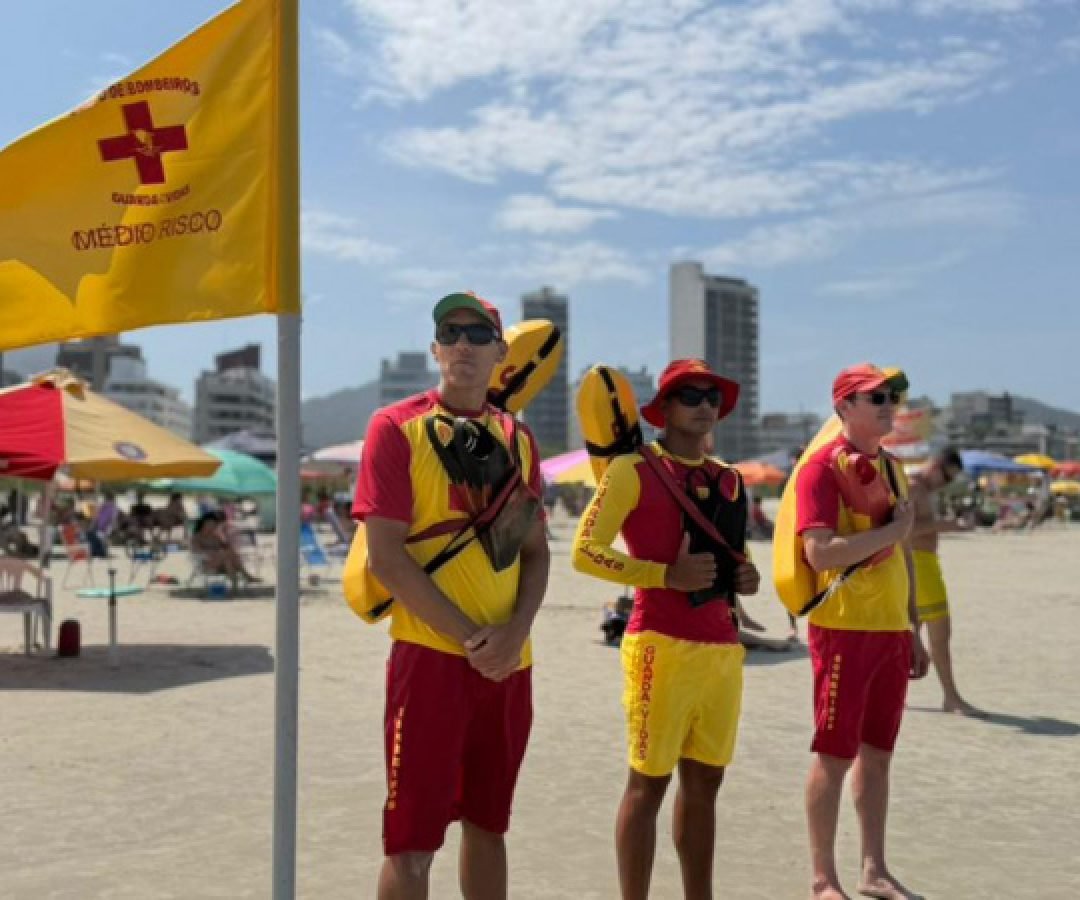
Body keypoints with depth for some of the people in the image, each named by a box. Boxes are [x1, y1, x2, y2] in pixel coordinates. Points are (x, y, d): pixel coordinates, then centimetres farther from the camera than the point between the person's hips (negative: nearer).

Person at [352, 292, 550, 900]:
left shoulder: (518, 439, 11)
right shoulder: (396, 427, -5)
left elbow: (535, 550, 11)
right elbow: (386, 557, -12)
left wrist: (517, 629, -7)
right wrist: (469, 636, -15)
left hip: (509, 661, 6)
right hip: (431, 655, -5)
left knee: (488, 823, 17)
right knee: (412, 843, -2)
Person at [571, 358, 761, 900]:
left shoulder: (729, 480, 15)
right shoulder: (634, 470, -5)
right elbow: (585, 552, -11)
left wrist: (745, 576, 5)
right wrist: (666, 575, -18)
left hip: (723, 646, 7)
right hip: (662, 645, -7)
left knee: (704, 782, 14)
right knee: (648, 782, 0)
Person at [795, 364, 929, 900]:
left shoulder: (890, 467, 14)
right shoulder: (823, 467, -11)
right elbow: (819, 553, -22)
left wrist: (913, 630, 16)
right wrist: (894, 529, -15)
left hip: (891, 630, 7)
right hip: (844, 630, -7)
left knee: (878, 753, 14)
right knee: (835, 755, 0)